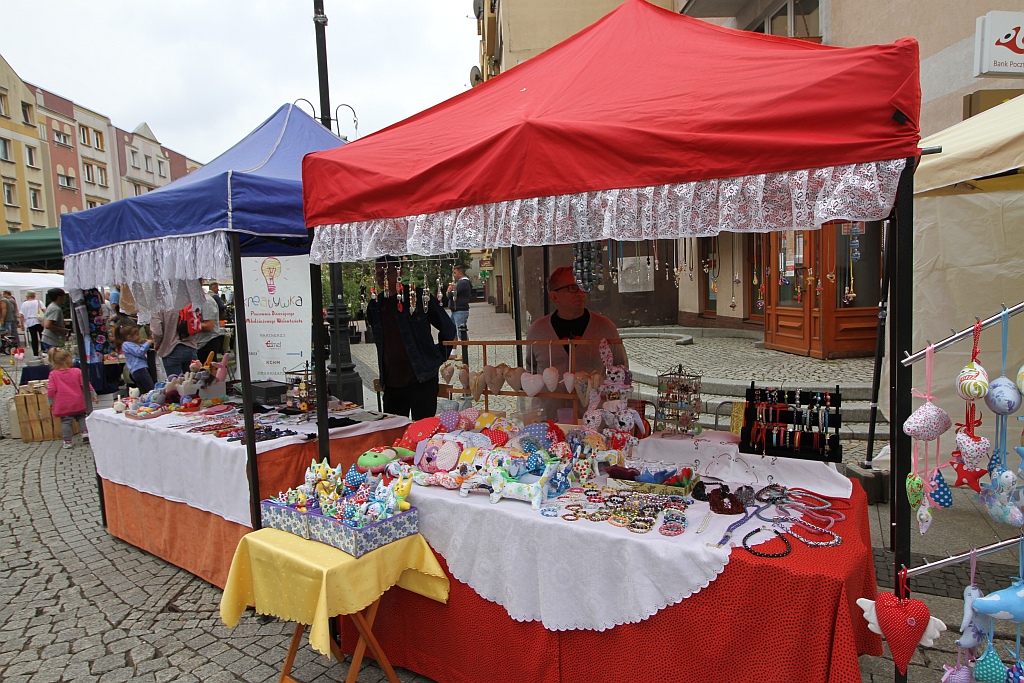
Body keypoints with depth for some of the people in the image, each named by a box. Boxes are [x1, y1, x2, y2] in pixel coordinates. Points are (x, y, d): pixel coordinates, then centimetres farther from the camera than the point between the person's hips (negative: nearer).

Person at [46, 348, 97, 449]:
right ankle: (85, 432, 4)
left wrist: (50, 402, 5)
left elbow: (51, 389, -6)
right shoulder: (77, 371, -5)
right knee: (81, 417, 20)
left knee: (65, 421, 4)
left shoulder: (53, 374, -6)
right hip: (78, 403, 1)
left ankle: (67, 441, 3)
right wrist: (93, 395, 6)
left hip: (63, 405, -1)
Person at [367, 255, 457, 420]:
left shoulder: (420, 297, -5)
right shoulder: (375, 306, 10)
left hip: (422, 380, -5)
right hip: (391, 383, 5)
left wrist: (439, 357, 1)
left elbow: (448, 327, 2)